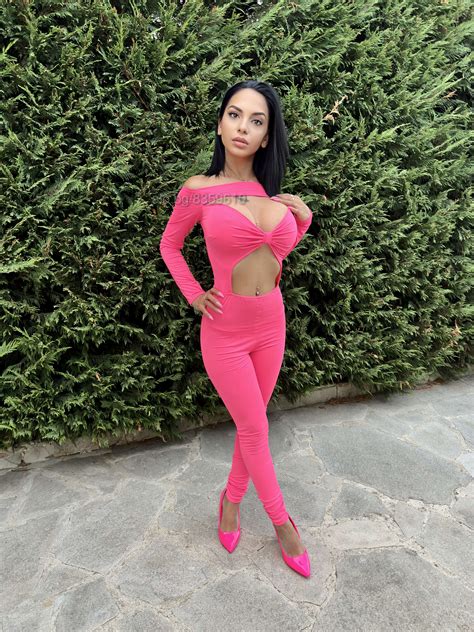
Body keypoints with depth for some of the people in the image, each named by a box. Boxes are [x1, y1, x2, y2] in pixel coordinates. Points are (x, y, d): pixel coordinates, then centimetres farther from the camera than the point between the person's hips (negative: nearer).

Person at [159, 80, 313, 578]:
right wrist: (194, 295, -4)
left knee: (252, 424, 16)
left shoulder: (274, 194, 2)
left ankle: (231, 499, 40)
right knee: (255, 430, 8)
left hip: (271, 325, 4)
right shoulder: (199, 190, -10)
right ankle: (282, 522, 30)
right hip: (225, 331, -4)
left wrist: (304, 218, 2)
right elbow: (169, 245, 5)